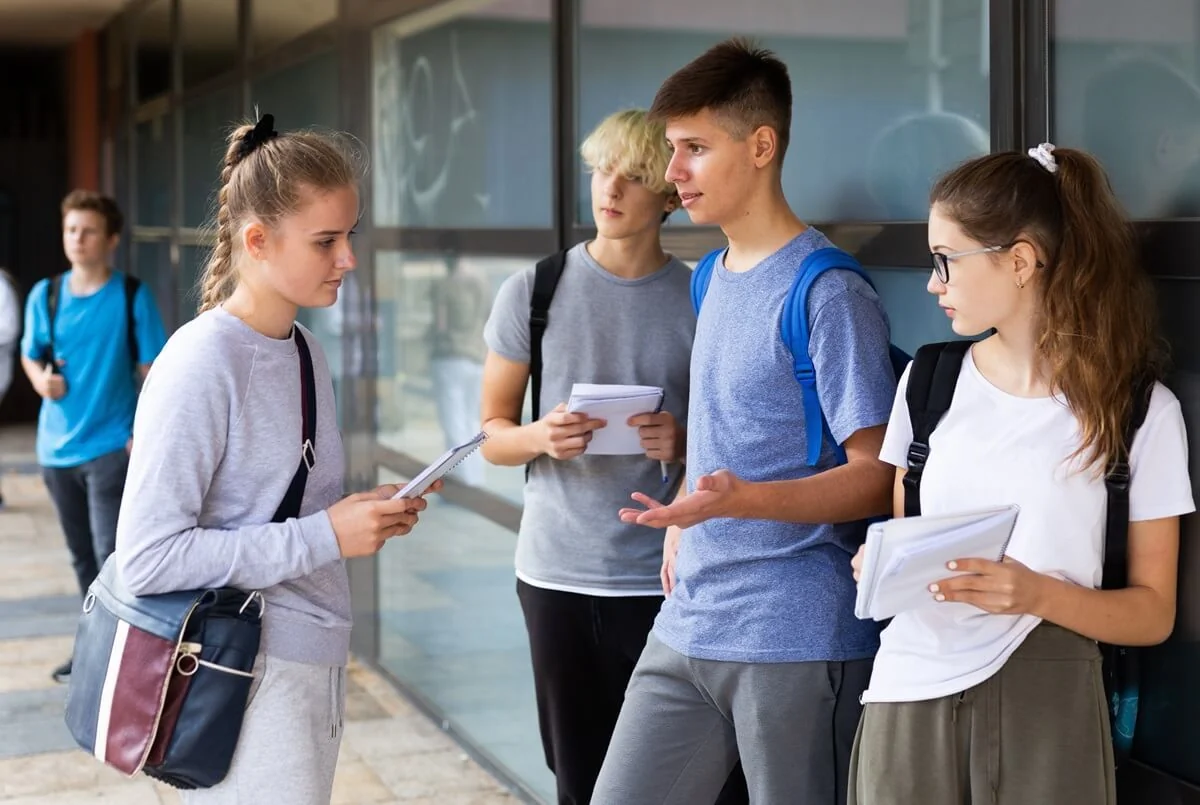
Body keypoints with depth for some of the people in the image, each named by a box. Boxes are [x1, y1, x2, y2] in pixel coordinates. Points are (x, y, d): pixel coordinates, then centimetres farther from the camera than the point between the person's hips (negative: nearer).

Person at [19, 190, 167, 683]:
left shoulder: (132, 297, -7)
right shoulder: (45, 295, 4)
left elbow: (152, 370, -5)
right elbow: (30, 355, 15)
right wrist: (41, 379, -7)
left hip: (111, 445, -5)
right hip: (57, 446, 5)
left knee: (112, 557, -9)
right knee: (83, 558, 15)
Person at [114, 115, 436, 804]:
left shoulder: (304, 348, 8)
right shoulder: (201, 364, -17)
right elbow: (147, 558, -22)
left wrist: (368, 514, -1)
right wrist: (325, 536, -20)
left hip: (317, 664, 8)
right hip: (248, 679, -8)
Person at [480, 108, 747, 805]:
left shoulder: (702, 302, 2)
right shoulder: (532, 293, 3)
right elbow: (493, 434, 8)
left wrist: (685, 445, -13)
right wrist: (540, 438, -13)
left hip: (662, 581, -1)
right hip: (558, 573, 1)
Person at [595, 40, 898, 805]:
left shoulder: (828, 293, -13)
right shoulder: (711, 278, 13)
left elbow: (878, 476, -15)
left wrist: (741, 500, -30)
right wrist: (687, 522, 7)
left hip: (798, 639, -7)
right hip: (687, 628, 8)